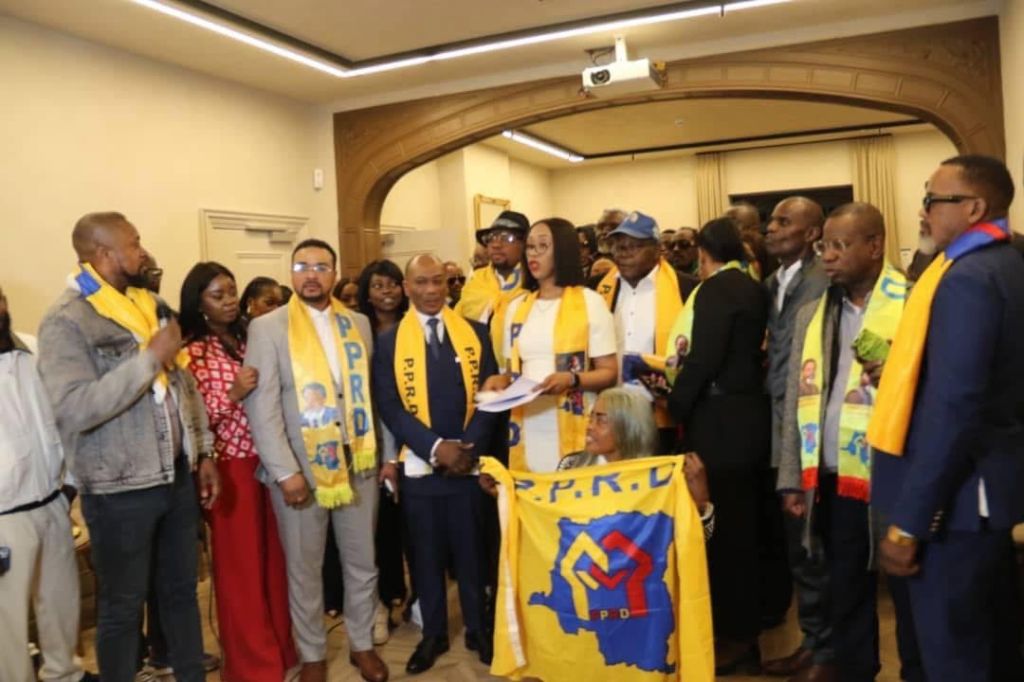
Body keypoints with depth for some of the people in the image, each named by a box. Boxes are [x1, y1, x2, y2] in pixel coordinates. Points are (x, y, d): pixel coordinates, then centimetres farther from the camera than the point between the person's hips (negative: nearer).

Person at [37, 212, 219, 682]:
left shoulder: (153, 306, 8)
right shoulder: (66, 321, -14)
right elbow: (76, 409, -27)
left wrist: (203, 452, 12)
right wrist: (150, 357, -25)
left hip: (178, 477, 7)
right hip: (120, 491, -6)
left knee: (182, 591, 18)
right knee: (122, 607, 10)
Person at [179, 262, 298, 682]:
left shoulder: (249, 339, 9)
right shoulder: (192, 352, -7)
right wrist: (232, 394, -25)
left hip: (267, 459, 5)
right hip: (230, 466, -5)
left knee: (274, 555, 13)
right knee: (240, 561, 6)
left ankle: (282, 647, 30)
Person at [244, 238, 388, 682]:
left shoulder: (358, 324, 7)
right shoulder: (267, 327, -4)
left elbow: (374, 393, 10)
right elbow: (261, 405, -11)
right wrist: (285, 471, -16)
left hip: (358, 462, 3)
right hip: (299, 467, -3)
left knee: (362, 564, 14)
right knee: (304, 571, 12)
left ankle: (362, 643, 35)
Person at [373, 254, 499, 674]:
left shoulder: (475, 333, 4)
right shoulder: (389, 341, 1)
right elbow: (389, 407, -6)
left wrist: (469, 446, -12)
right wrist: (435, 447, -16)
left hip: (469, 462, 0)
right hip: (419, 465, 0)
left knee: (472, 550, 11)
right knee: (427, 554, 11)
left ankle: (478, 629, 28)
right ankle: (433, 633, 28)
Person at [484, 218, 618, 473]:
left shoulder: (589, 302, -2)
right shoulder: (516, 307, 12)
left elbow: (609, 372, -3)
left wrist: (572, 380, -20)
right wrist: (501, 379, -1)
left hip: (574, 426, -4)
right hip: (526, 427, 4)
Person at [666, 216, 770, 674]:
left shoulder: (715, 288, -14)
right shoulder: (753, 288, 11)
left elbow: (703, 359, -22)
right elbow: (746, 351, 13)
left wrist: (675, 404, -8)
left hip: (719, 419, -9)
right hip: (746, 414, 9)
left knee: (719, 524, 1)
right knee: (740, 523, 16)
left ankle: (734, 636, 12)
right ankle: (744, 627, 28)